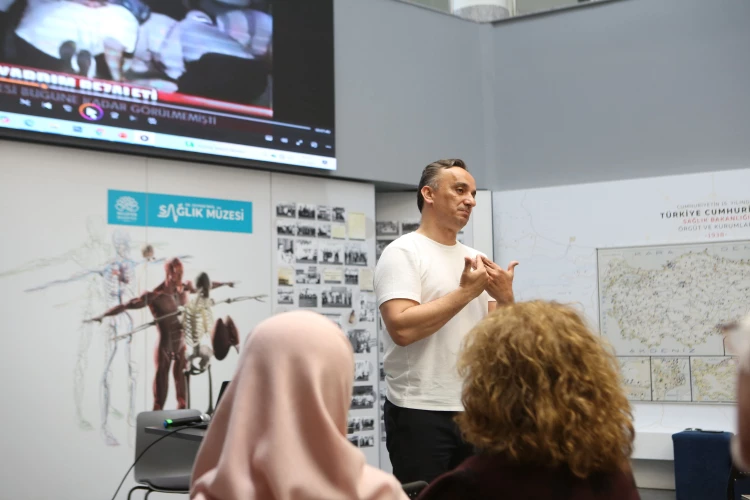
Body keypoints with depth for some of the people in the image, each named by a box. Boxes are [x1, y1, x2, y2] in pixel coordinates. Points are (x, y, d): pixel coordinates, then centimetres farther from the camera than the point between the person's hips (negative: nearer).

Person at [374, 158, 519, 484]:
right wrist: (466, 291, -17)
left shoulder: (475, 259, 12)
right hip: (420, 412, -7)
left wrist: (505, 298, -9)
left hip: (474, 410, 7)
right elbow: (402, 329, -22)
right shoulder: (403, 253, -8)